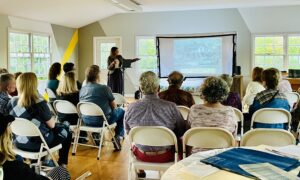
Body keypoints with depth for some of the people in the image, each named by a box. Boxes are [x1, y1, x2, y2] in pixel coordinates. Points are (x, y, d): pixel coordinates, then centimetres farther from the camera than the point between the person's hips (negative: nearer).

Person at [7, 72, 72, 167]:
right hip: (39, 144, -6)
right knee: (66, 130, 19)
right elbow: (51, 125, -13)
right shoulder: (40, 103, -22)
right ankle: (62, 164, 26)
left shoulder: (12, 102, -6)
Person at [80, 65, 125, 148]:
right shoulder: (105, 88, -15)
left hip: (86, 121, 6)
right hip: (101, 121, -6)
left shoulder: (82, 90, 0)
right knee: (121, 111, 17)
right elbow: (114, 106, -4)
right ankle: (117, 138, 17)